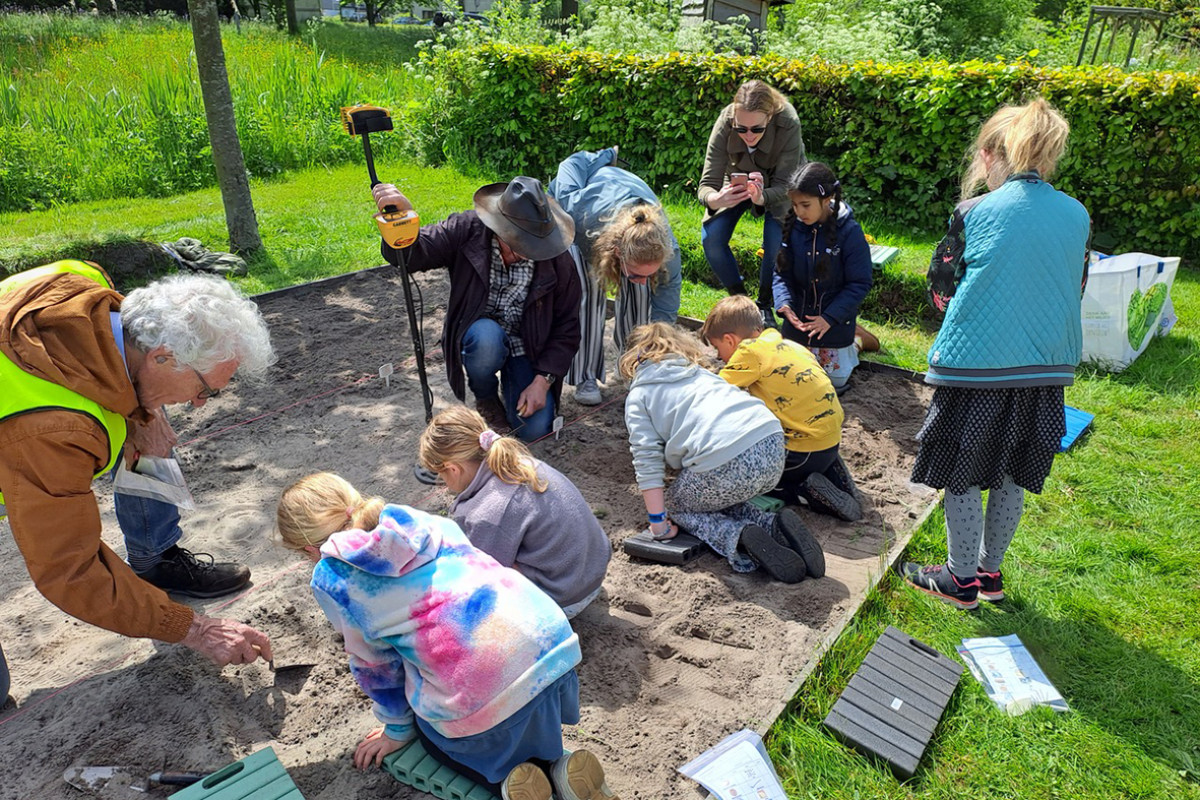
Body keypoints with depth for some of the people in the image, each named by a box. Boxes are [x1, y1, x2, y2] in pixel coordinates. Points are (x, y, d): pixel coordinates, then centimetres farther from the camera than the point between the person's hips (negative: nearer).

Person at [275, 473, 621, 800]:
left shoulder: (331, 577, 4)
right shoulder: (421, 521, 18)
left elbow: (375, 665, 11)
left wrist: (398, 729, 29)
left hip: (482, 702, -5)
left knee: (429, 730, 32)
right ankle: (563, 768, 12)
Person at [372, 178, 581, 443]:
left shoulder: (557, 262, -16)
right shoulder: (466, 230, -19)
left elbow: (567, 327, -9)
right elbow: (412, 255, -29)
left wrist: (543, 381, -16)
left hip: (527, 348, 1)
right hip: (478, 336, -1)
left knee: (534, 430, -12)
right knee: (487, 336, -38)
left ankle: (510, 382, 23)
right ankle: (485, 400, -3)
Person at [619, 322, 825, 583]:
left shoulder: (638, 396, 15)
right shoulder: (701, 373, 32)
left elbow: (647, 459, 4)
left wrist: (659, 523, 6)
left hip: (726, 464, -6)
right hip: (773, 444, 7)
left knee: (673, 504, 21)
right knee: (716, 497, 32)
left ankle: (738, 537, -6)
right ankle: (774, 526, 6)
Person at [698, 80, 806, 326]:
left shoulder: (788, 124, -36)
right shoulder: (724, 123, -33)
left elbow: (783, 186, -32)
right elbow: (707, 183, -33)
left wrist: (761, 197, -55)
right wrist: (715, 199, -57)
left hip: (777, 186, -1)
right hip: (738, 182, 2)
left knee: (776, 242, -24)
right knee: (711, 238, -19)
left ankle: (764, 305, 3)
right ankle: (739, 298, 5)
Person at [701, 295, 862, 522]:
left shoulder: (750, 350, -14)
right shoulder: (783, 344, 10)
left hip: (806, 451, -8)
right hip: (830, 441, 8)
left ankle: (803, 490, -6)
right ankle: (828, 471, 14)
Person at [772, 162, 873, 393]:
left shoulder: (849, 232, -19)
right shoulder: (793, 227, -8)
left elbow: (859, 284, -15)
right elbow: (781, 272, -4)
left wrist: (830, 318, -22)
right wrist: (784, 303, -22)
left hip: (835, 320, -3)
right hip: (798, 318, 4)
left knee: (834, 380, 9)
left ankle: (853, 345, 36)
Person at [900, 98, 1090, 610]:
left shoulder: (974, 212, -10)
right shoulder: (1077, 216, 4)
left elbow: (940, 286, -1)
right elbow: (1075, 290, 14)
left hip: (975, 362, -5)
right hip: (1046, 366, 5)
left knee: (963, 474, 10)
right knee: (1013, 476, 18)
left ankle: (962, 580, 22)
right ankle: (990, 572, 33)